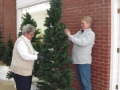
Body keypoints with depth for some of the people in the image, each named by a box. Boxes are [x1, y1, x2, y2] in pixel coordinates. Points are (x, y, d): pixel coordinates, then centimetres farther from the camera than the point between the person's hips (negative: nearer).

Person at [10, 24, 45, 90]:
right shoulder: (21, 42, -20)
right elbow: (25, 56, -28)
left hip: (26, 70, 10)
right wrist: (37, 57, -27)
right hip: (20, 71, -10)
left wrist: (38, 53, 3)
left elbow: (31, 51, 23)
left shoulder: (27, 41, 12)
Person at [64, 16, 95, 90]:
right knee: (81, 80, 19)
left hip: (84, 61, -8)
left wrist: (70, 36, -21)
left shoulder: (91, 34, -10)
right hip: (78, 60, 8)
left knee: (85, 81, -2)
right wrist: (68, 34, -8)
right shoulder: (79, 32, 14)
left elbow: (82, 42, -23)